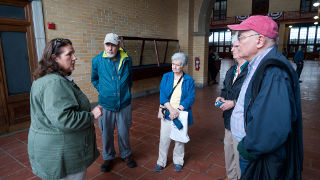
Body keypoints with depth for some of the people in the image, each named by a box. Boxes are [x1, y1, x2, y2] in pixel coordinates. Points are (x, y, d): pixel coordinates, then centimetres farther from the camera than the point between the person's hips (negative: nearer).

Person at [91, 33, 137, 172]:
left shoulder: (127, 60, -4)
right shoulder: (97, 60, -6)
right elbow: (94, 79, 12)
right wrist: (102, 91, 6)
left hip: (124, 103, 1)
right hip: (106, 104, 0)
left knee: (124, 132, 13)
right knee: (106, 133, 13)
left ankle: (126, 154, 37)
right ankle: (108, 157, 36)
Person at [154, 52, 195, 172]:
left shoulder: (189, 80, -1)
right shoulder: (166, 77, 2)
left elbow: (190, 98, -9)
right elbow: (162, 95, -6)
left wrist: (178, 110, -20)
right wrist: (171, 109, -20)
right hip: (167, 113, 1)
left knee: (180, 139, 13)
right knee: (164, 139, 7)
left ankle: (178, 161, 35)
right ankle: (161, 162, 28)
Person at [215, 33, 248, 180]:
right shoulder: (231, 70, 10)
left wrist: (234, 103, -21)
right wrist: (222, 98, 3)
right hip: (229, 119, 9)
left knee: (240, 154, 7)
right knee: (228, 151, 24)